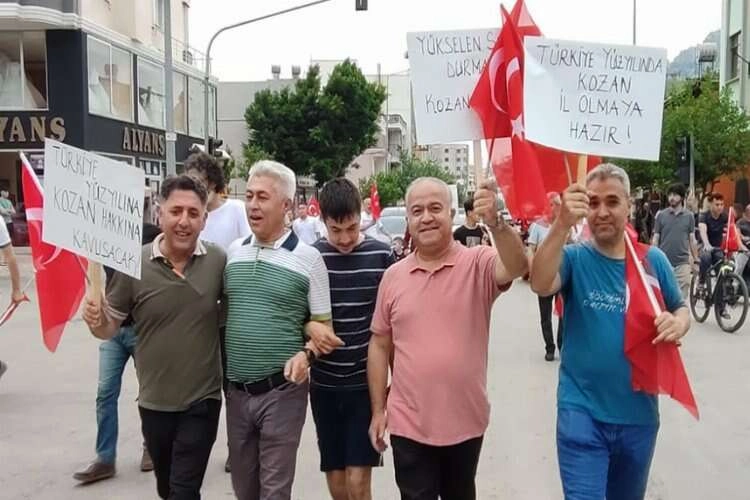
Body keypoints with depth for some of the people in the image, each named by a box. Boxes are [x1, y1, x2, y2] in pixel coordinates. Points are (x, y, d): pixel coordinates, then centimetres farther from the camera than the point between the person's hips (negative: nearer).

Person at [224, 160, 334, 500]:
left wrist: (306, 354, -21)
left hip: (282, 391, -4)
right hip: (236, 391, 5)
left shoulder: (307, 258, -7)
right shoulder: (233, 252, 6)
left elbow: (323, 326, -2)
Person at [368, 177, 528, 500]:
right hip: (409, 425, 1)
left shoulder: (478, 264, -7)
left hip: (466, 422, 0)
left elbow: (517, 267, -29)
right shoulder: (393, 276, -1)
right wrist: (378, 409, 4)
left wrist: (496, 223, -47)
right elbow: (380, 345, 6)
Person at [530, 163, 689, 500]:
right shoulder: (575, 258, -10)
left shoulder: (653, 260, -1)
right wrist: (563, 224, -44)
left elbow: (681, 309, 11)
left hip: (639, 412, 4)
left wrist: (678, 324, -14)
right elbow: (540, 285, -30)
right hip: (582, 412, -3)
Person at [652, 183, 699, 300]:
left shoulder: (689, 216, 5)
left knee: (681, 296, 0)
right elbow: (655, 239, 4)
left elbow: (692, 240, 9)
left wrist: (696, 260, 6)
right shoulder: (661, 215, 3)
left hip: (682, 262, 0)